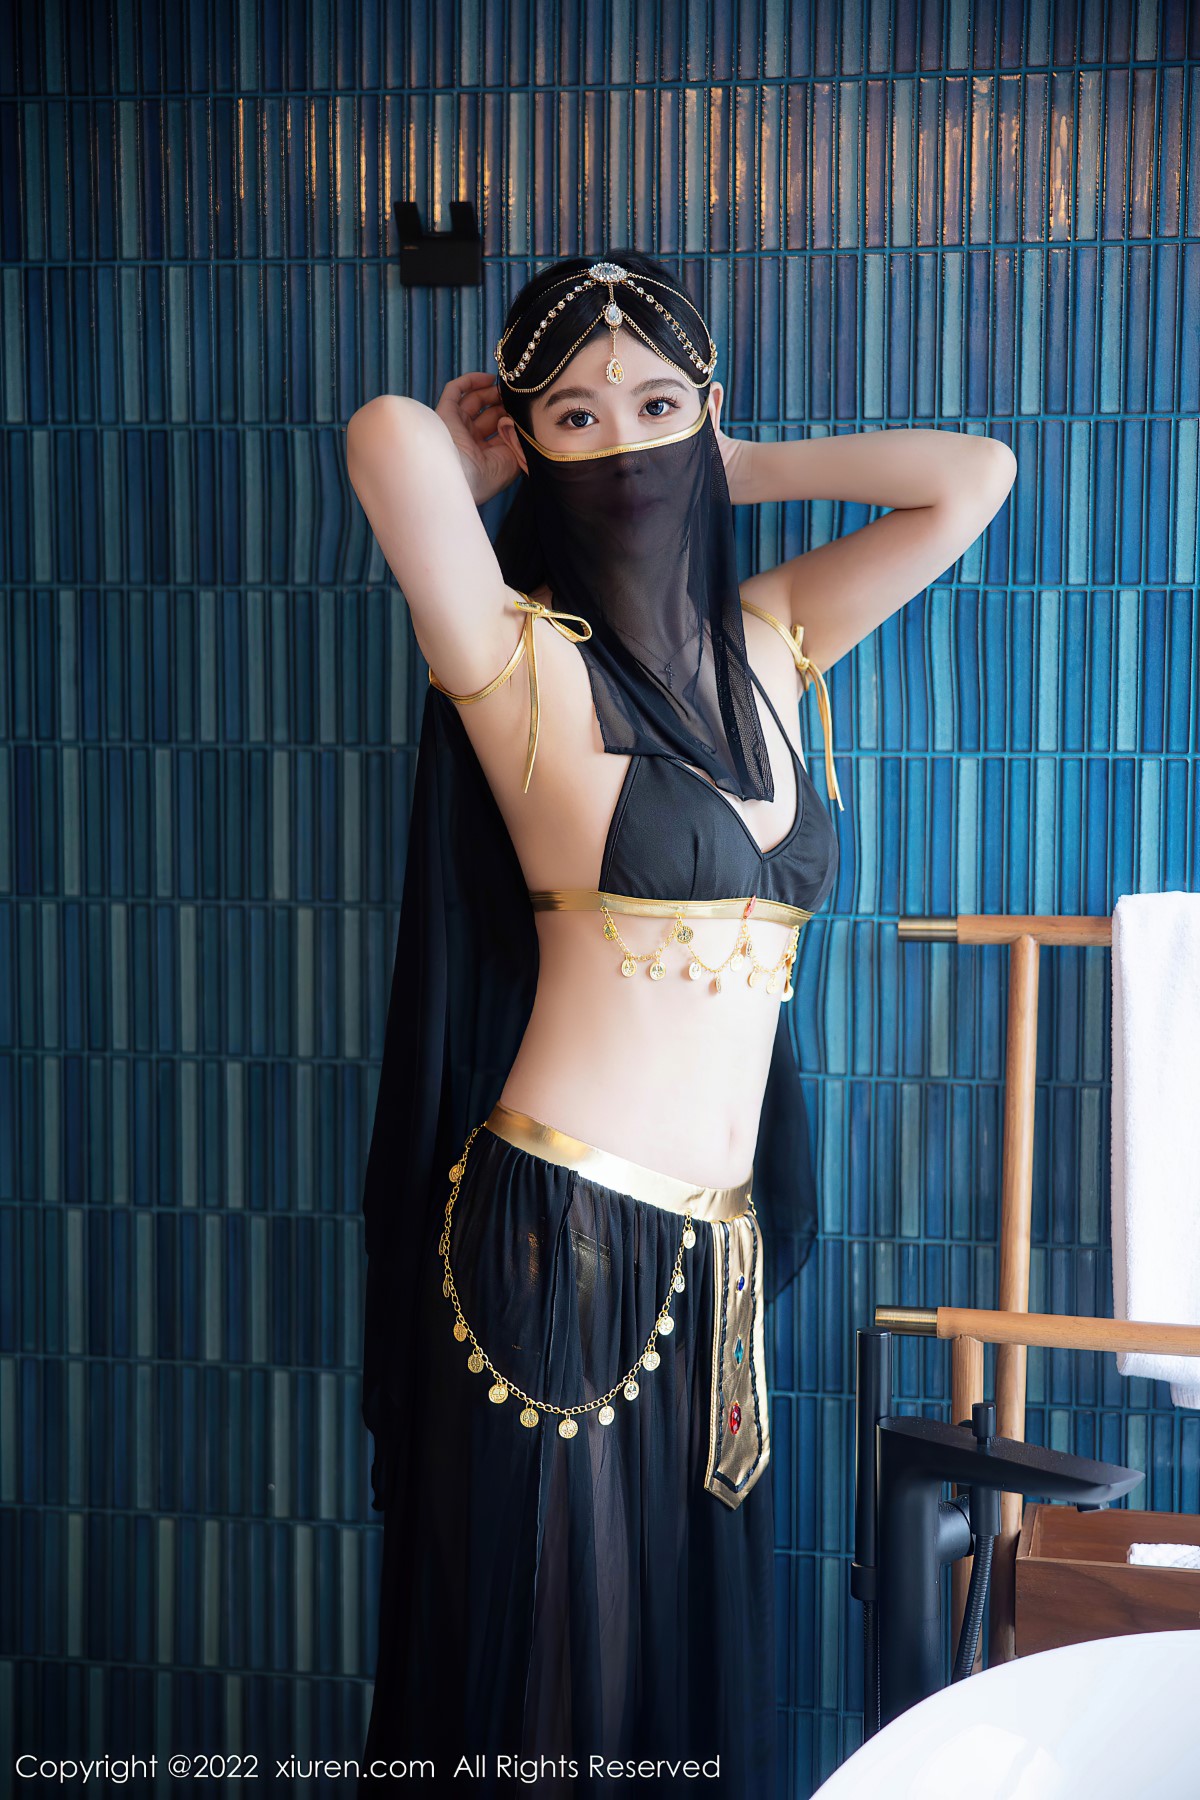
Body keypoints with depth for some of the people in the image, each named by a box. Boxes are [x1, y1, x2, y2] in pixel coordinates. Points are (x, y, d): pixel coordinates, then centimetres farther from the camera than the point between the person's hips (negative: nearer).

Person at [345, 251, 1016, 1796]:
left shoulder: (765, 640, 11)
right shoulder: (522, 659, -8)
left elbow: (973, 475, 15)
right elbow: (388, 439, -25)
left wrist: (724, 467, 12)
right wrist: (464, 469, -2)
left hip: (720, 1252, 6)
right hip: (559, 1229, -6)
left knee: (706, 1658, 16)